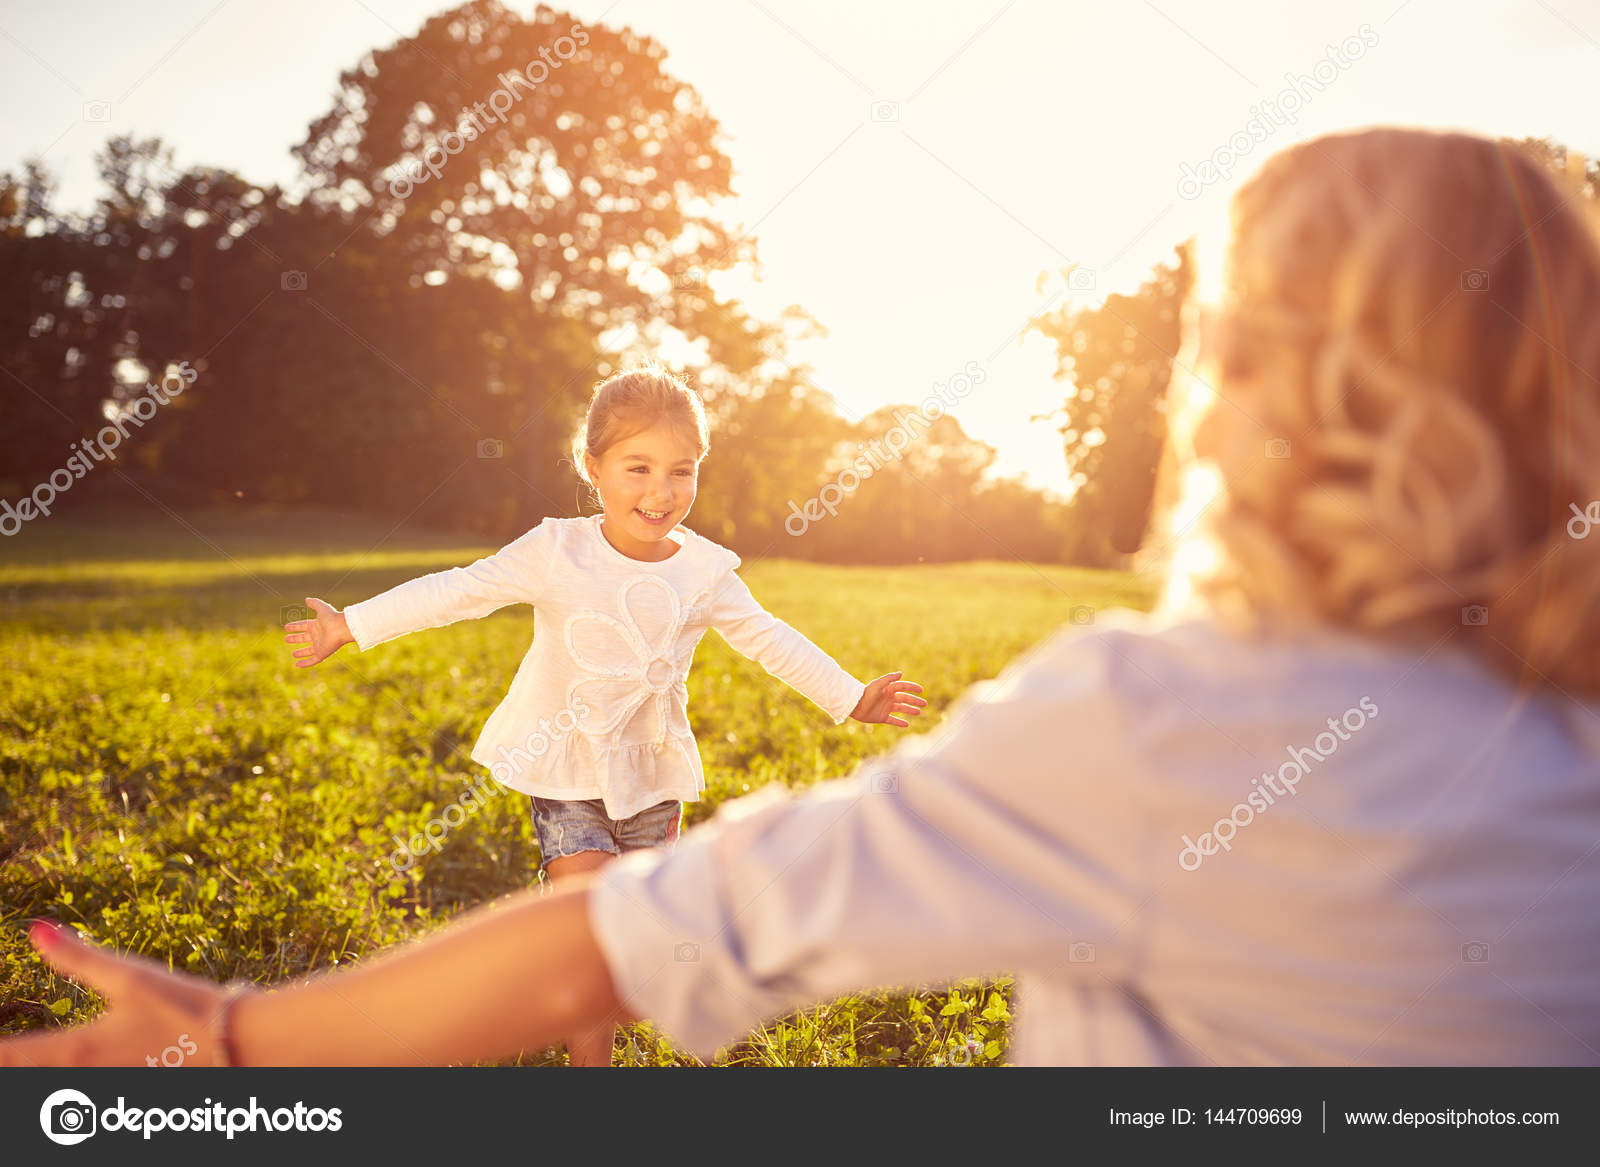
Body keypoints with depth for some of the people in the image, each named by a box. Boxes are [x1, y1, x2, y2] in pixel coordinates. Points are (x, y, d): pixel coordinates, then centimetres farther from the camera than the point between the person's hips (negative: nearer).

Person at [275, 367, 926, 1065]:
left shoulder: (706, 571, -6)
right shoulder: (557, 554, -14)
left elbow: (771, 641, 4)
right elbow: (456, 592, -12)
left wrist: (851, 699, 5)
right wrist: (352, 627, -14)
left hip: (654, 775, 4)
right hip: (569, 776, -3)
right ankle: (588, 1057, 7)